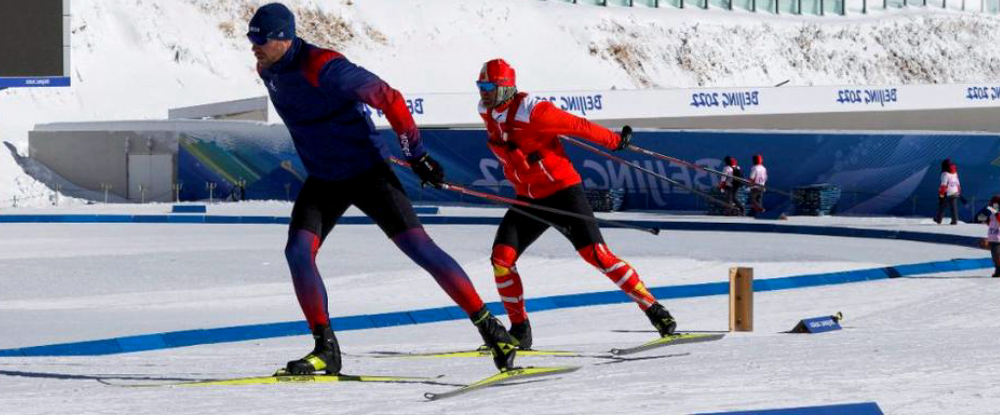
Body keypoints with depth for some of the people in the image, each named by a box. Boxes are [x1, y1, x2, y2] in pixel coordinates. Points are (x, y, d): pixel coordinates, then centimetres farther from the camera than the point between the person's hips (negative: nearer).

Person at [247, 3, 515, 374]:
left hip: (367, 172, -7)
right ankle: (326, 348, -4)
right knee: (298, 251, -12)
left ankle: (489, 328, -5)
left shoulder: (324, 67, -25)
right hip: (323, 181, 7)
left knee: (418, 246, -11)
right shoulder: (267, 71, 1)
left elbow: (388, 98, -22)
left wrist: (416, 154, -18)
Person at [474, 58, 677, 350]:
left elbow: (579, 126, -11)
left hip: (563, 192, -6)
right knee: (501, 258, -10)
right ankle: (520, 330, 3)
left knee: (596, 254, -15)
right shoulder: (487, 112, 0)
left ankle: (654, 310, -6)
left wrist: (615, 141, -1)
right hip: (528, 200, 6)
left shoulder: (532, 113, -22)